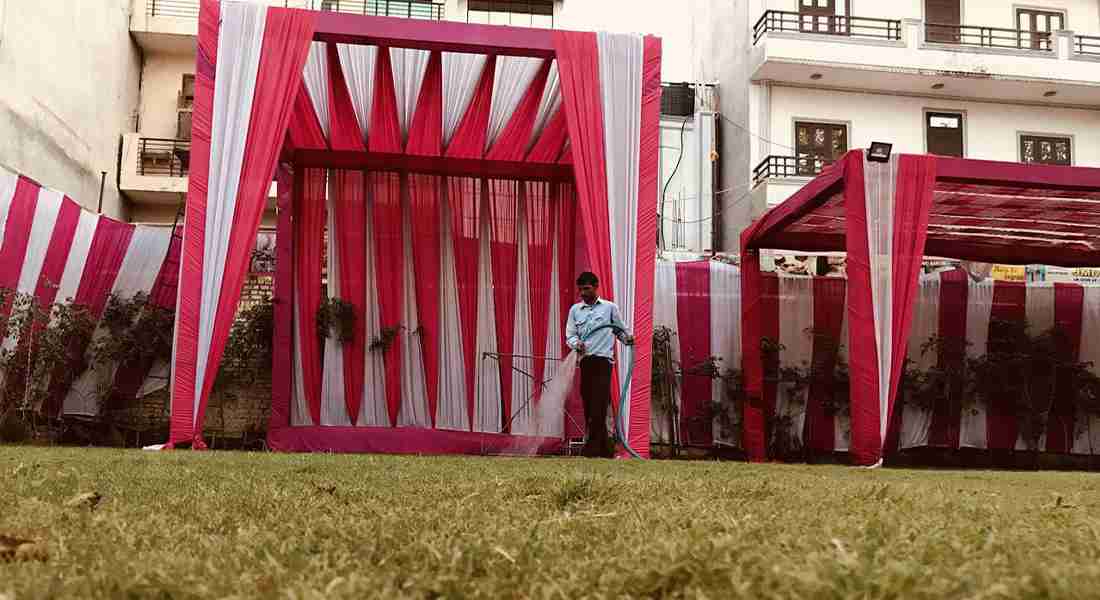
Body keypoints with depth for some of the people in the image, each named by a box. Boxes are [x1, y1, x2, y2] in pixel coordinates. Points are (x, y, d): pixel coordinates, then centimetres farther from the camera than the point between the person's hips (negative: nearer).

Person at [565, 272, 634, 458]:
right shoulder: (575, 310, 13)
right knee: (589, 406, 5)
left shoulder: (609, 307, 7)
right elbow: (570, 336, 8)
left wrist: (628, 339, -8)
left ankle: (592, 448, -14)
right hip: (585, 361, 4)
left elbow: (620, 330, 13)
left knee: (598, 406, -13)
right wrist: (577, 344, -13)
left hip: (603, 360, -4)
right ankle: (604, 448, 14)